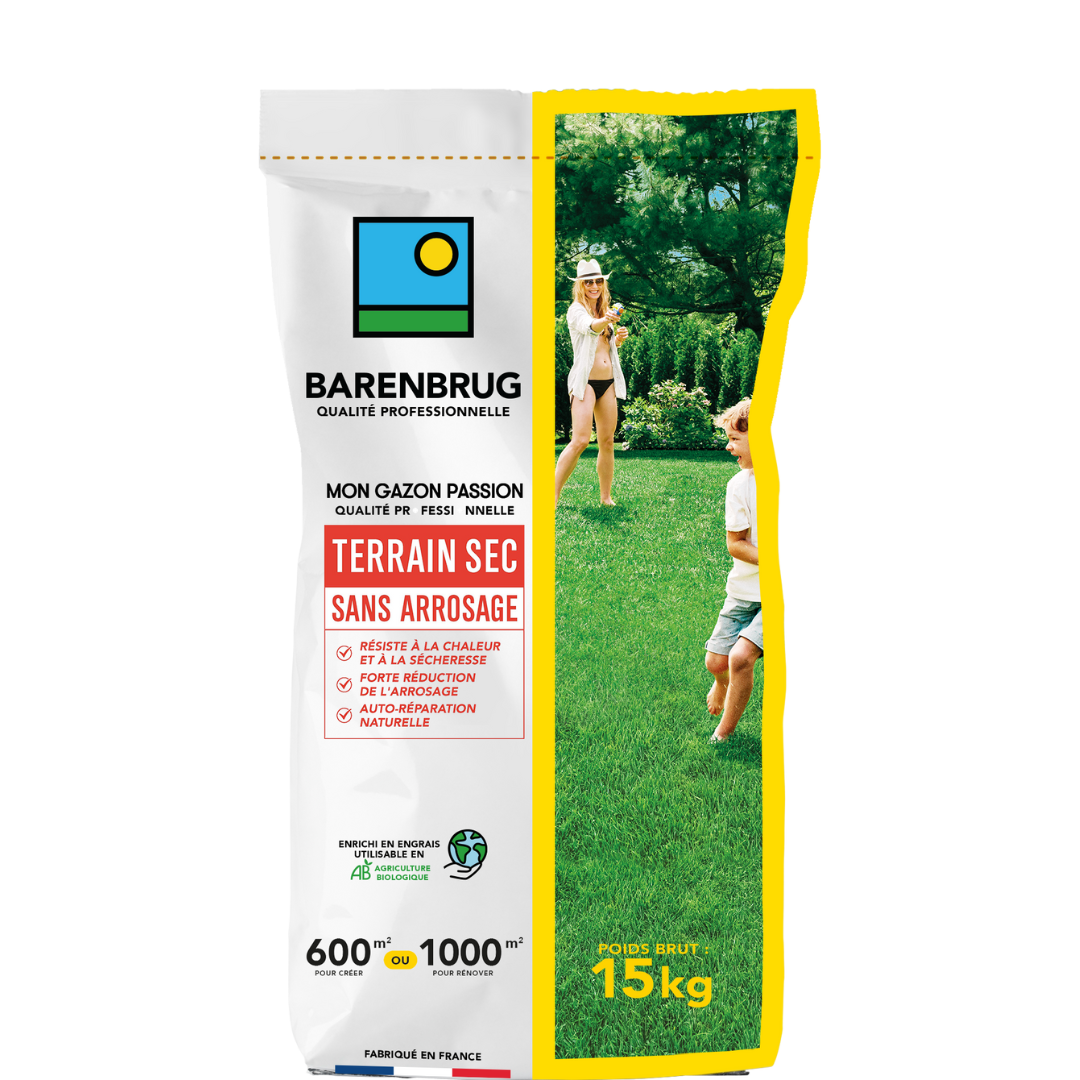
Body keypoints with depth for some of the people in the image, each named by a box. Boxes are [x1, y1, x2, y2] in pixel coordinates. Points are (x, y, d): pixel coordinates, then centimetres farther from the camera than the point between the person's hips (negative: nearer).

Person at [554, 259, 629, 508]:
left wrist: (619, 339, 3)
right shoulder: (576, 310, -7)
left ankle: (606, 497, 18)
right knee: (580, 441, -17)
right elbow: (590, 327, -29)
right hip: (585, 381, -7)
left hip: (608, 382, 7)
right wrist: (606, 320, -51)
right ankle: (553, 495, -11)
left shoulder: (605, 310, 15)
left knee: (607, 442, 9)